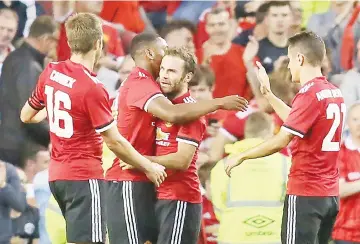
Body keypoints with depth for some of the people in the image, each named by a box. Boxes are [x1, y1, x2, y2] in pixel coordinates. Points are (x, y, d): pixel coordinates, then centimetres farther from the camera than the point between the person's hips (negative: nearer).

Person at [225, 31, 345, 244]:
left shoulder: (309, 94, -15)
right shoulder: (335, 93, 10)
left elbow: (280, 142, -17)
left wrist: (241, 157, -5)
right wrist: (268, 94, 29)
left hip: (306, 194, -8)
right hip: (330, 193, 8)